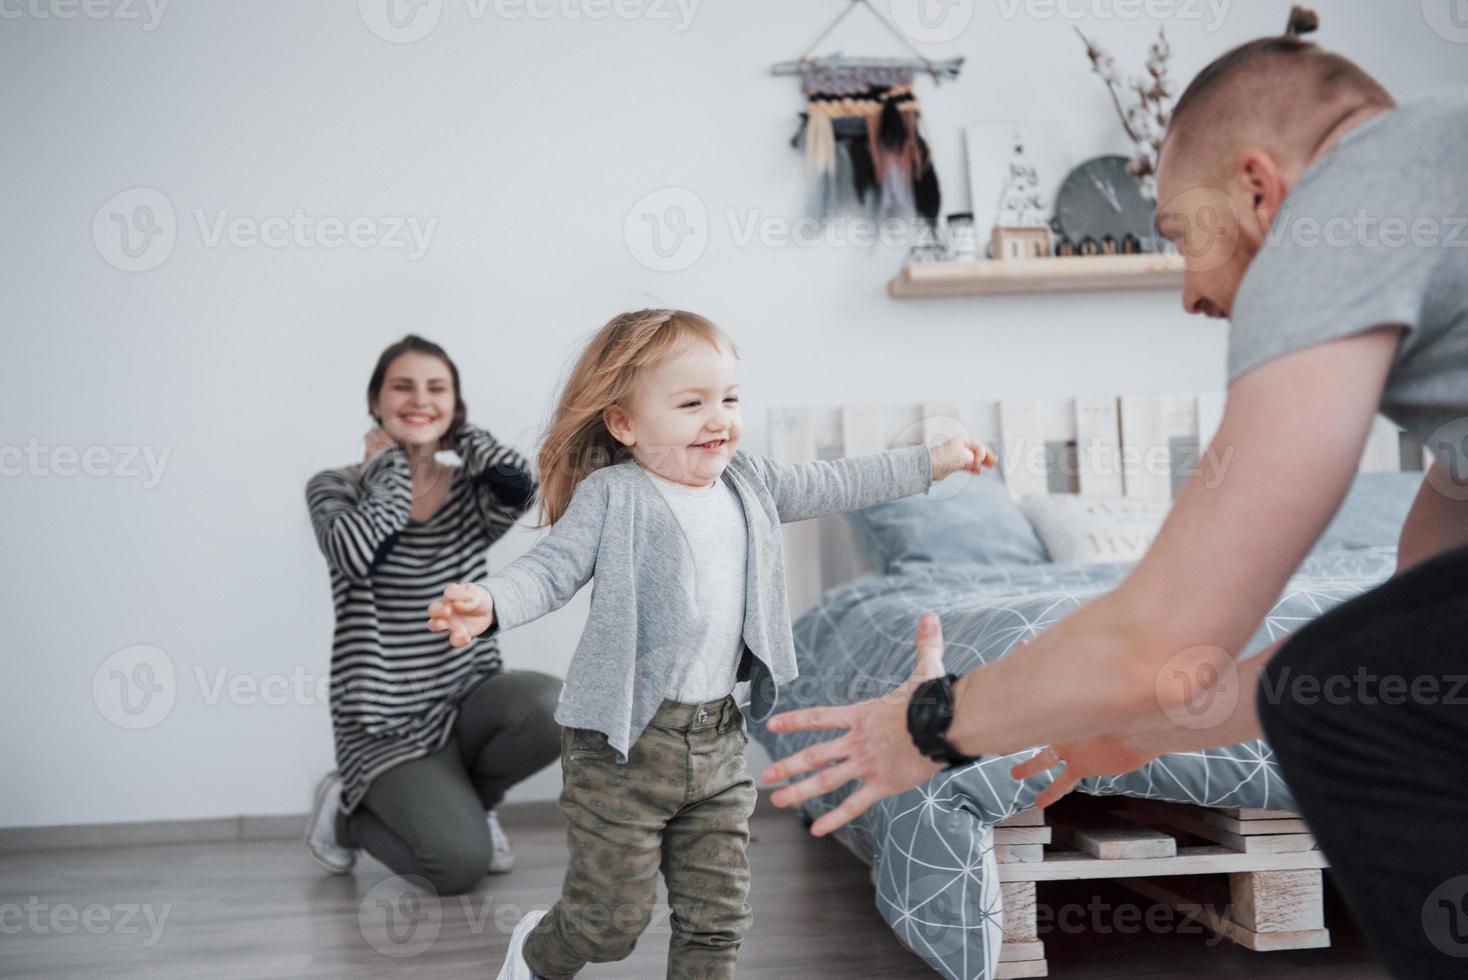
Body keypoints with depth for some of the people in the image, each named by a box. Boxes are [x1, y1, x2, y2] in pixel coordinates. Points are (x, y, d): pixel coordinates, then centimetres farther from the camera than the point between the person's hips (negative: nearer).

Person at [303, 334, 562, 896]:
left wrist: (459, 430, -2)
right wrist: (388, 466, -9)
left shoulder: (470, 492, 3)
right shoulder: (335, 487, -3)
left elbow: (518, 485, -21)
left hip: (470, 697, 3)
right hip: (389, 722, -3)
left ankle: (468, 799, 4)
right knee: (461, 863, -22)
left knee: (550, 705, -30)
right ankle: (350, 810, 12)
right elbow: (357, 555, -25)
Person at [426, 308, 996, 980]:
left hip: (717, 740, 6)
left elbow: (835, 484, 18)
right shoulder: (612, 495, -10)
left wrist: (931, 463, 22)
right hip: (624, 741, -5)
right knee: (612, 918, 4)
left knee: (717, 914, 10)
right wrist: (489, 603, -35)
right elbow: (551, 567, -15)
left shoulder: (749, 485, 8)